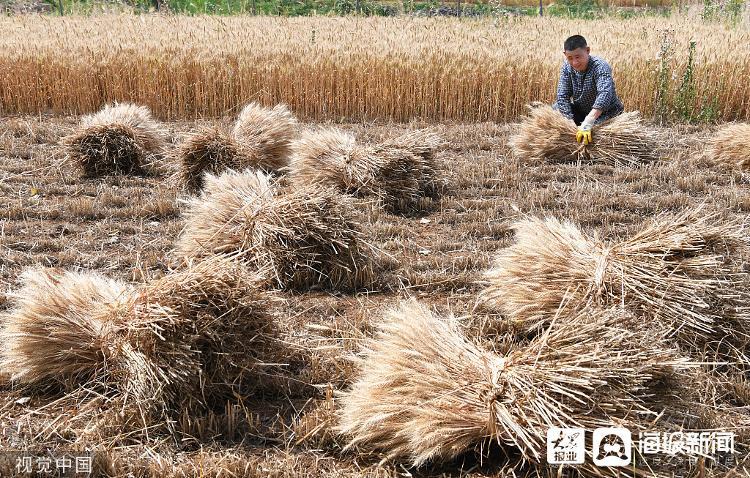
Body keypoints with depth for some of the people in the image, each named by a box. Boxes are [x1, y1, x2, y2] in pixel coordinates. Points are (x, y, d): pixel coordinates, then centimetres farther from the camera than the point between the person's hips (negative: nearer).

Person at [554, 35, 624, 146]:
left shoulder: (600, 67, -27)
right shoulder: (567, 68, -10)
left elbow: (605, 95, -42)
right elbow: (562, 96, -14)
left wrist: (588, 123, -54)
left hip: (605, 112, -6)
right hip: (580, 112, 6)